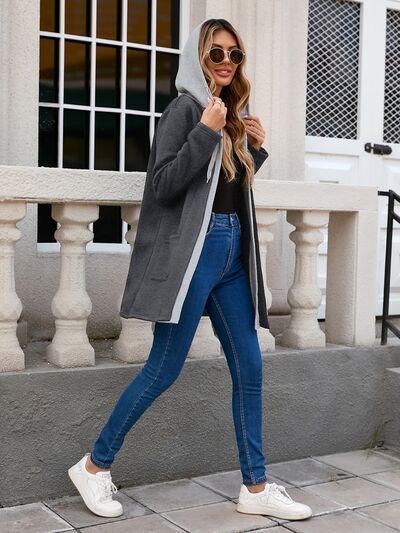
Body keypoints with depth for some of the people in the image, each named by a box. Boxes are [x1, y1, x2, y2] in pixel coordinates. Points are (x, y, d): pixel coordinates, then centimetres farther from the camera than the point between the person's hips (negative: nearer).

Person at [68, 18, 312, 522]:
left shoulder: (231, 113, 17)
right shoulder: (184, 108, -5)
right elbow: (163, 186, -14)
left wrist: (255, 149, 9)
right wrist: (206, 132, -19)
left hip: (231, 252, 8)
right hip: (192, 250, -8)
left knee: (249, 368, 6)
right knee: (163, 369, -4)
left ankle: (255, 488, 16)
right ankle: (94, 466, 14)